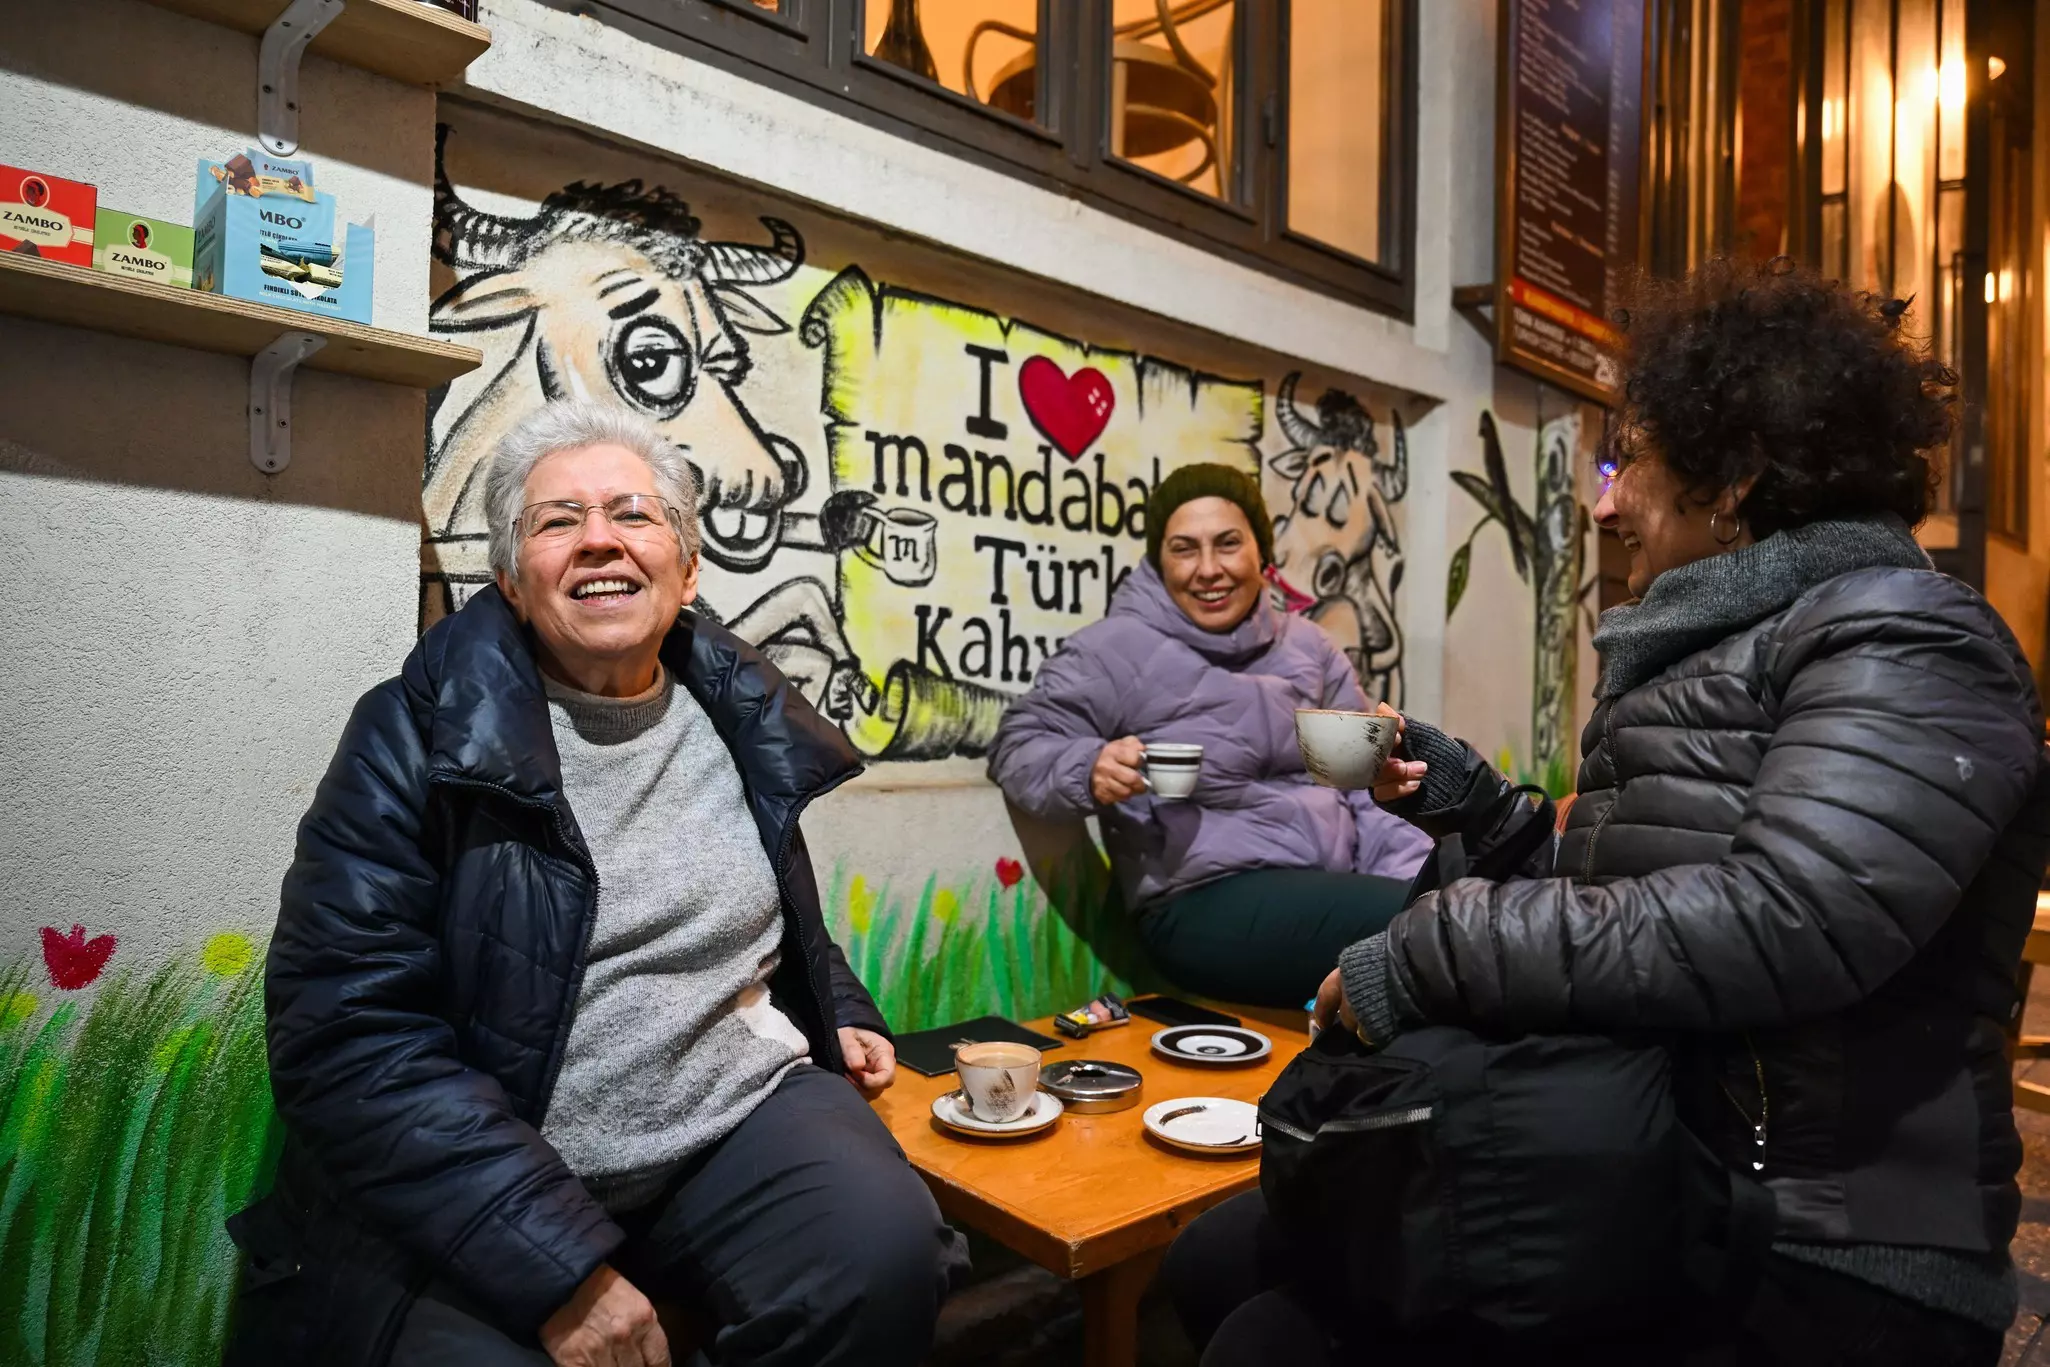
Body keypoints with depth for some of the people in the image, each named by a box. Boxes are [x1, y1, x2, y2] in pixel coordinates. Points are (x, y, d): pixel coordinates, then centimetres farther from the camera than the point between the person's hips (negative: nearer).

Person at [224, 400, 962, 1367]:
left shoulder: (742, 717, 7)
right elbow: (346, 1034, -14)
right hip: (469, 1192, -2)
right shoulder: (419, 735, -7)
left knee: (886, 1251, -21)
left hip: (739, 1120, 3)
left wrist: (838, 1014, 11)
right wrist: (562, 1268, -20)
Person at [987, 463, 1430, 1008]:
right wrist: (1088, 770, -24)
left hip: (1336, 887, 7)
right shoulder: (1118, 650, -4)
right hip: (1207, 905, -6)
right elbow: (1019, 747, -3)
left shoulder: (1308, 648, 14)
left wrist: (1418, 876, 1)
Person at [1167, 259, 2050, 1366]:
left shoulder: (1901, 644, -10)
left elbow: (1782, 921, -27)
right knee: (1223, 1260, -1)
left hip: (1819, 1272, -7)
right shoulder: (1719, 648, 16)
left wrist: (1427, 956, -23)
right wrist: (1468, 804, 6)